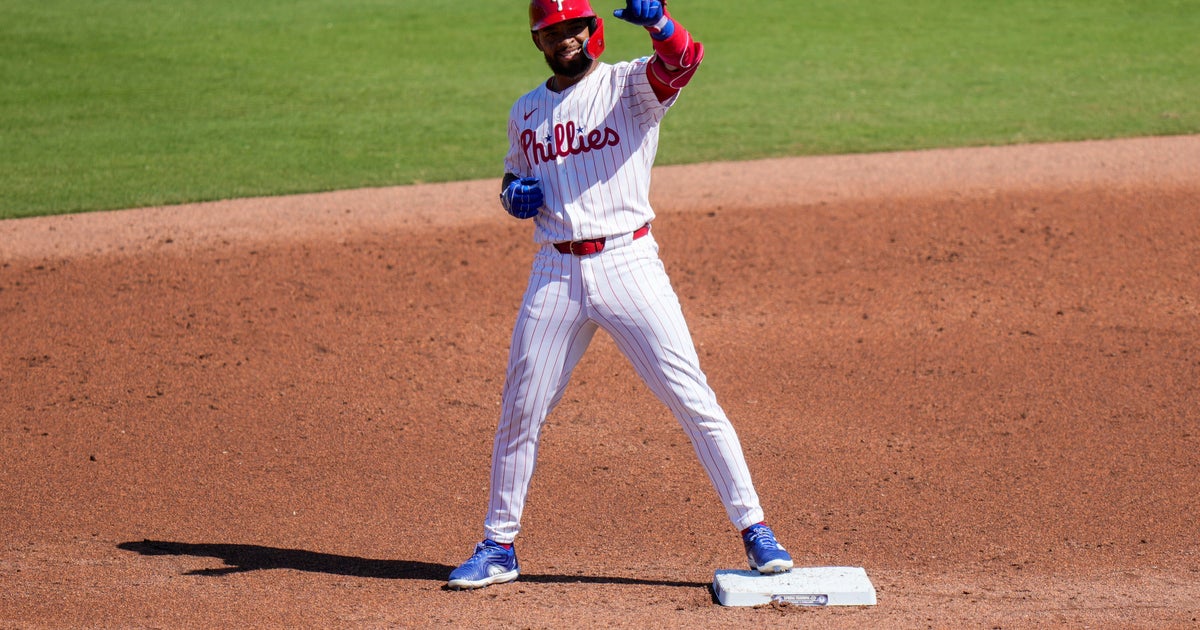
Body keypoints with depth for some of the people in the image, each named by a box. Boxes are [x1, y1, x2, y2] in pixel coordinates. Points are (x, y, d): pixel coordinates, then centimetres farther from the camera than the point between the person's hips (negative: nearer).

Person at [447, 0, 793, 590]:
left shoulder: (630, 85, -2)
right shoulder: (525, 111, 13)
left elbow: (683, 59, -23)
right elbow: (512, 178, 26)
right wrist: (513, 194, 1)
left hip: (627, 264, -4)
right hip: (556, 272, 4)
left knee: (693, 399, -6)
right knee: (519, 411, 7)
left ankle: (754, 530, 1)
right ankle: (498, 547, 19)